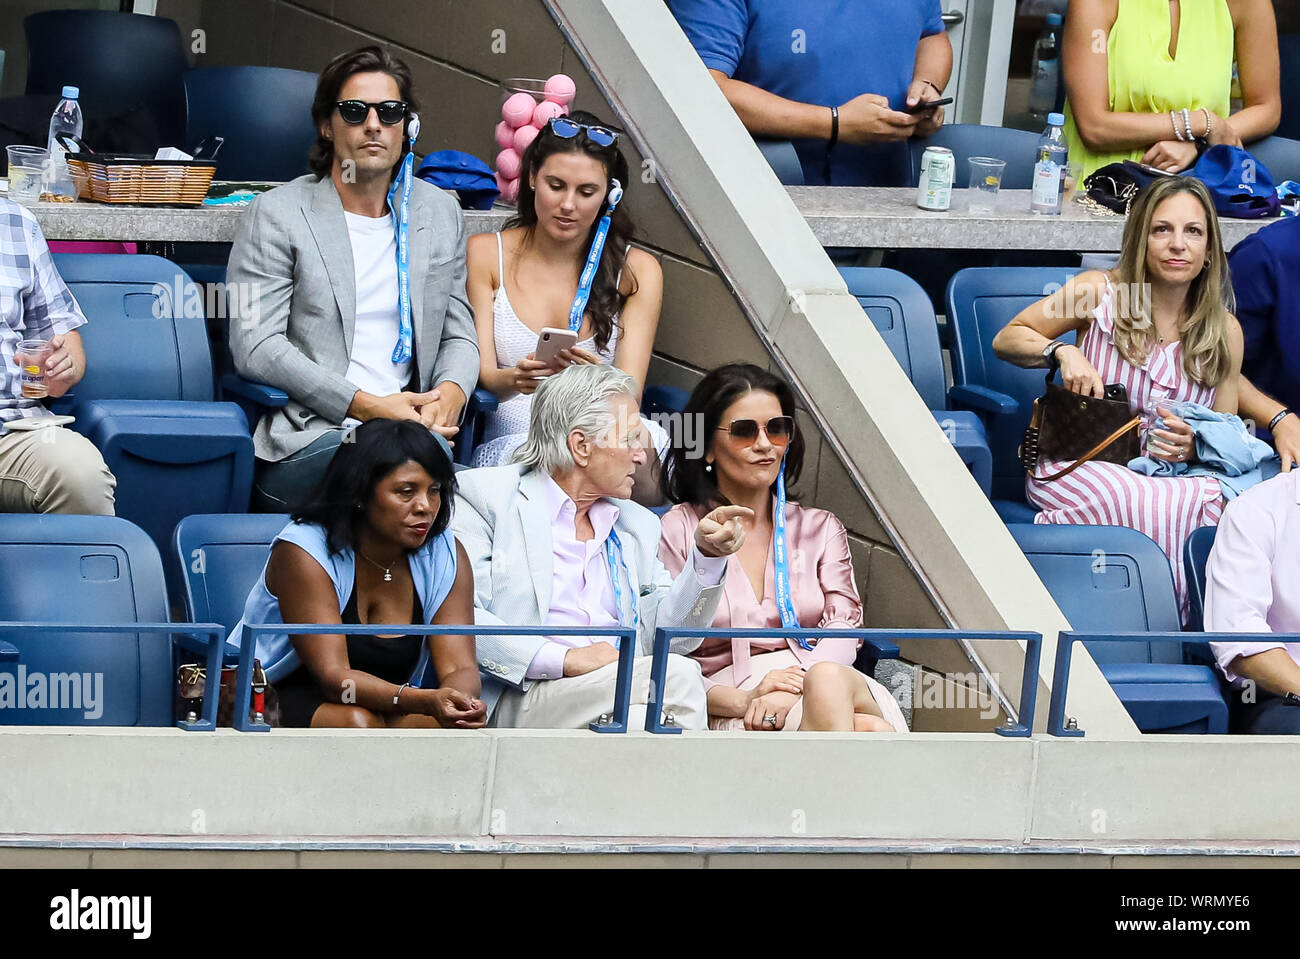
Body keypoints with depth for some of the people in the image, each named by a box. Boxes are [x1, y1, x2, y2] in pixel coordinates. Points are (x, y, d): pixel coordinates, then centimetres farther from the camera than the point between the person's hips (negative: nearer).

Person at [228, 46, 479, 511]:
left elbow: (458, 334, 22)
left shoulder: (440, 213, 20)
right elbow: (255, 346, -5)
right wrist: (365, 405, -13)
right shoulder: (277, 214, 5)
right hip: (305, 438, -4)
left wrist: (449, 394, -4)